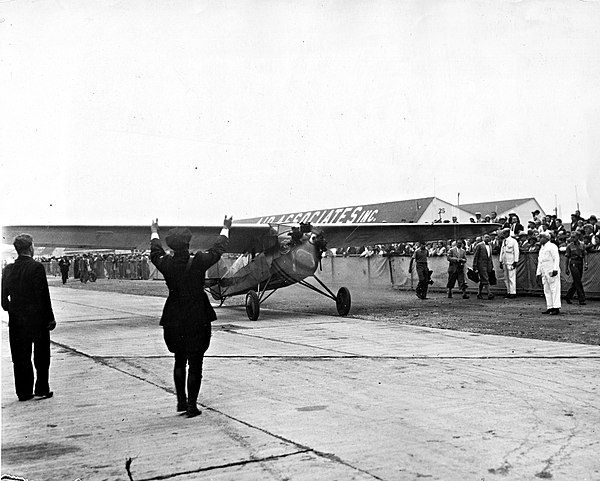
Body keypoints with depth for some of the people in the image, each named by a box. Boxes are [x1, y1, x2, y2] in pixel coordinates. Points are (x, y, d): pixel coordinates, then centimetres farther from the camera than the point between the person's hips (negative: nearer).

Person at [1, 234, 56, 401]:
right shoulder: (36, 267, -14)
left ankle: (24, 392, 15)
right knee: (41, 357, 9)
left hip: (16, 321, 5)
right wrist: (50, 318, -7)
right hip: (37, 320, -5)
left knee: (20, 359, 11)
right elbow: (43, 296, -14)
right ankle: (41, 389, 12)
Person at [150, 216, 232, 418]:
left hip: (173, 320, 3)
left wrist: (154, 233, 35)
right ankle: (192, 405, 8)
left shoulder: (166, 264, -7)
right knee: (195, 364, 5)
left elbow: (155, 253, 16)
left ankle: (181, 401, 26)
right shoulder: (199, 262, -14)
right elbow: (217, 250, 3)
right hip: (198, 320, -3)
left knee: (179, 361, 20)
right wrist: (225, 229, 21)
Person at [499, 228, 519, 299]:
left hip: (511, 262, -7)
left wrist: (515, 262, -11)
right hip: (504, 262, 7)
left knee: (511, 278, -8)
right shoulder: (504, 241, 16)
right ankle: (508, 292, 12)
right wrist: (501, 261, 14)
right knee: (506, 278, 7)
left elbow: (516, 252, -6)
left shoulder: (513, 241, -4)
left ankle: (513, 293, -5)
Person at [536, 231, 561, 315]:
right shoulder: (541, 248, 22)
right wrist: (538, 273, 20)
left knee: (554, 289, -9)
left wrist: (555, 269, -20)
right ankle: (550, 307, 10)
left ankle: (556, 308, -10)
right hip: (544, 273, 9)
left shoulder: (552, 246, -5)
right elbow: (539, 262, 25)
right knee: (547, 290, 7)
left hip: (552, 271, -9)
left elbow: (556, 258, -12)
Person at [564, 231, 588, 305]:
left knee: (576, 282, 9)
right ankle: (581, 299, -8)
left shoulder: (582, 245, 8)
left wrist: (586, 263, -9)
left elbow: (585, 255, 7)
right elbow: (567, 257, 4)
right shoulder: (569, 246, 1)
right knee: (578, 282, -10)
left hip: (580, 264, 4)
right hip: (573, 263, -4)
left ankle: (568, 297, 22)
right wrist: (567, 268, 3)